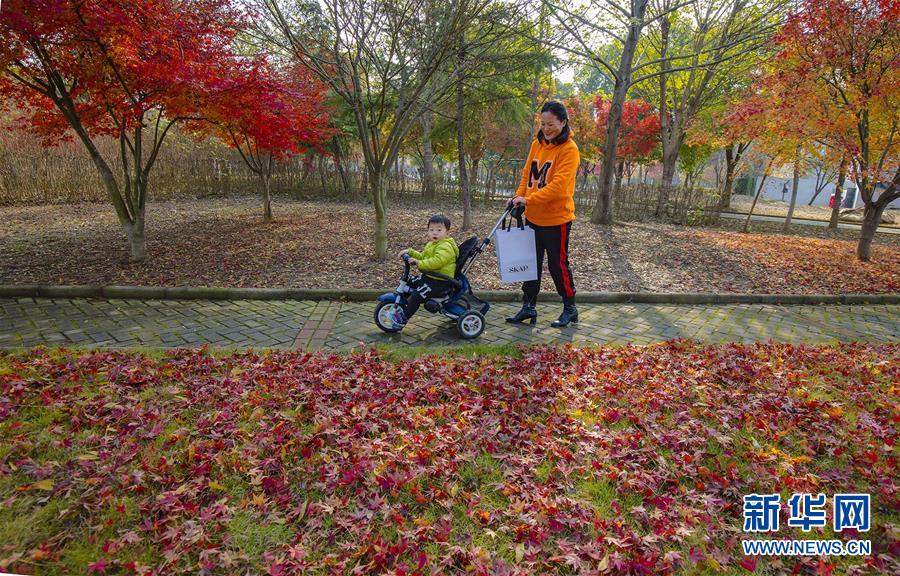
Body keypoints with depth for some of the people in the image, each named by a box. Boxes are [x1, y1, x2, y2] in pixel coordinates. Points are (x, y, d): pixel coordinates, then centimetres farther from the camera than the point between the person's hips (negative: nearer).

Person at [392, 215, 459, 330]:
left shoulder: (446, 246, -18)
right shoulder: (431, 244, 17)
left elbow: (437, 261, -33)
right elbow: (422, 256, 28)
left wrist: (419, 263, -33)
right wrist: (410, 252, 15)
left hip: (440, 281, -11)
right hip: (428, 276, 11)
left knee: (416, 296, -20)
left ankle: (402, 319, -9)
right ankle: (401, 307, 29)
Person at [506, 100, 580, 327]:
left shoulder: (569, 149, -14)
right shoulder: (537, 144, 7)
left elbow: (558, 185, -23)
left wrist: (529, 199, -27)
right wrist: (519, 196, -3)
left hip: (556, 218, -7)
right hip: (533, 217, 7)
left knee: (557, 264, 4)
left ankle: (570, 308, 22)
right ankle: (528, 307, 24)